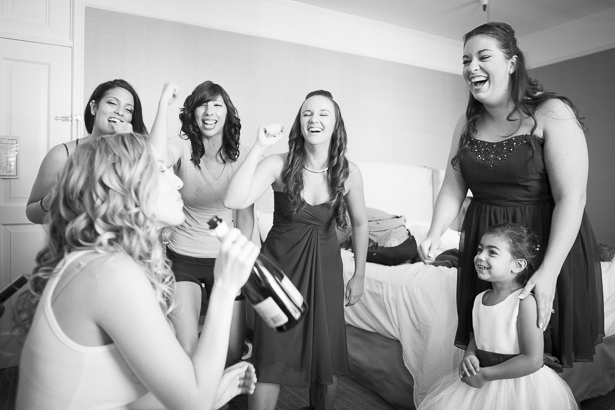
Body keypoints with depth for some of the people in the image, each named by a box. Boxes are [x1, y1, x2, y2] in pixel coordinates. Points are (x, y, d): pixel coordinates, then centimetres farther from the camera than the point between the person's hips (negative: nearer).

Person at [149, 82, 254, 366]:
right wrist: (164, 103, -29)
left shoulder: (239, 158, -3)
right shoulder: (183, 147, -10)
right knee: (186, 350, -14)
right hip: (183, 259, -2)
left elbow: (246, 217, 1)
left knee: (233, 352, 9)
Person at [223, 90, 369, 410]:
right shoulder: (280, 164, -14)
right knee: (270, 362, -2)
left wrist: (359, 276, 8)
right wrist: (259, 147, -30)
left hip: (325, 267, 2)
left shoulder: (348, 172, -8)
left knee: (328, 362, 13)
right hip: (280, 264, -2)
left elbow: (359, 223, 6)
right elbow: (234, 202, -27)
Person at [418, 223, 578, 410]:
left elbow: (532, 361, -20)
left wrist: (485, 374, -18)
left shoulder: (526, 302, -19)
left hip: (520, 386, -5)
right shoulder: (480, 298, 1)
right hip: (482, 382, 6)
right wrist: (469, 356, -7)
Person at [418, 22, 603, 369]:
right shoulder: (468, 125, 6)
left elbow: (571, 198, -18)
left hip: (546, 242, -4)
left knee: (543, 353, 7)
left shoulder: (551, 114, -12)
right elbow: (453, 189, 5)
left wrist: (549, 271, -24)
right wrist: (435, 234, -12)